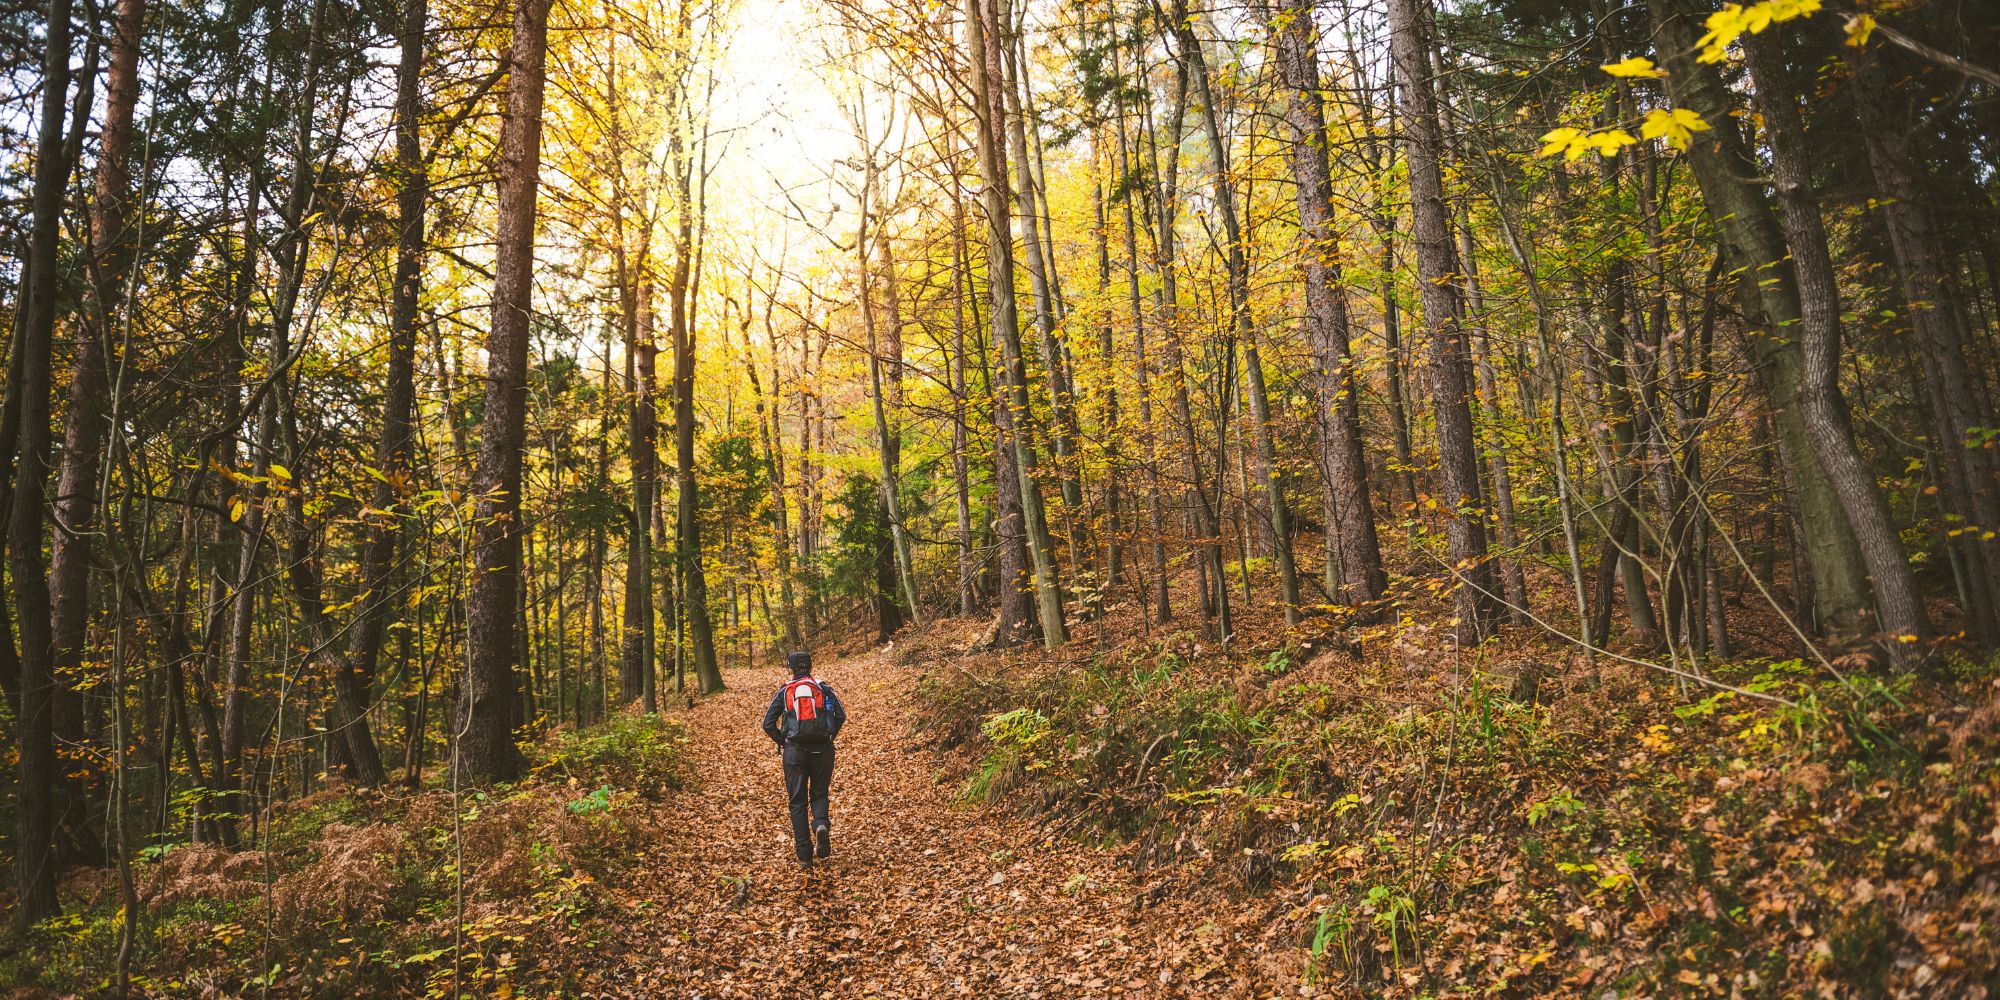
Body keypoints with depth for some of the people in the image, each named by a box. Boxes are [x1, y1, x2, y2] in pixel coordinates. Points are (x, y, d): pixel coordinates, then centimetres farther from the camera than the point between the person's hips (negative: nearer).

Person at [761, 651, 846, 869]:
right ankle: (821, 825, -15)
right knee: (819, 794, 18)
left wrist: (783, 743, 13)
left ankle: (804, 857, 4)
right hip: (822, 749, 0)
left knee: (798, 801, 9)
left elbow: (768, 724, 1)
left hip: (795, 751, 0)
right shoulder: (824, 688, 6)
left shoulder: (784, 691, 7)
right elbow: (841, 716, -4)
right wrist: (829, 737, 9)